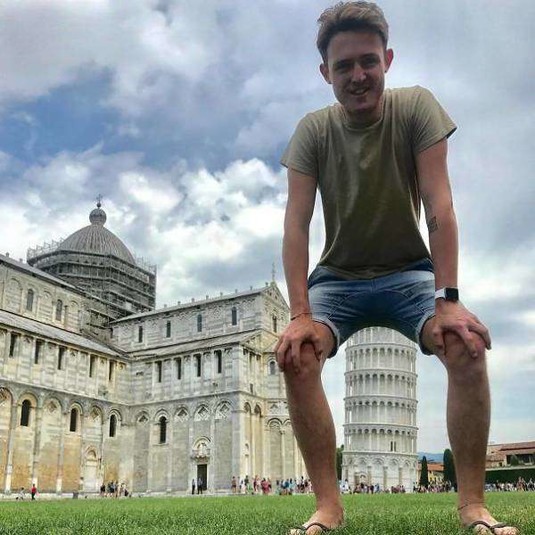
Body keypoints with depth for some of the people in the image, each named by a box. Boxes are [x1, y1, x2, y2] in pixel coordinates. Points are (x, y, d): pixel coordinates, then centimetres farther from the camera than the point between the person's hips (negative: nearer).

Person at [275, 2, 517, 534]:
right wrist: (300, 315, -29)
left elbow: (438, 206, -19)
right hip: (338, 277, 1)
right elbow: (296, 224, -17)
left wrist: (448, 300, -28)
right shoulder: (312, 131, -10)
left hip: (409, 271, 0)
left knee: (467, 344, -28)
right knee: (295, 356, -27)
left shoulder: (416, 106, -12)